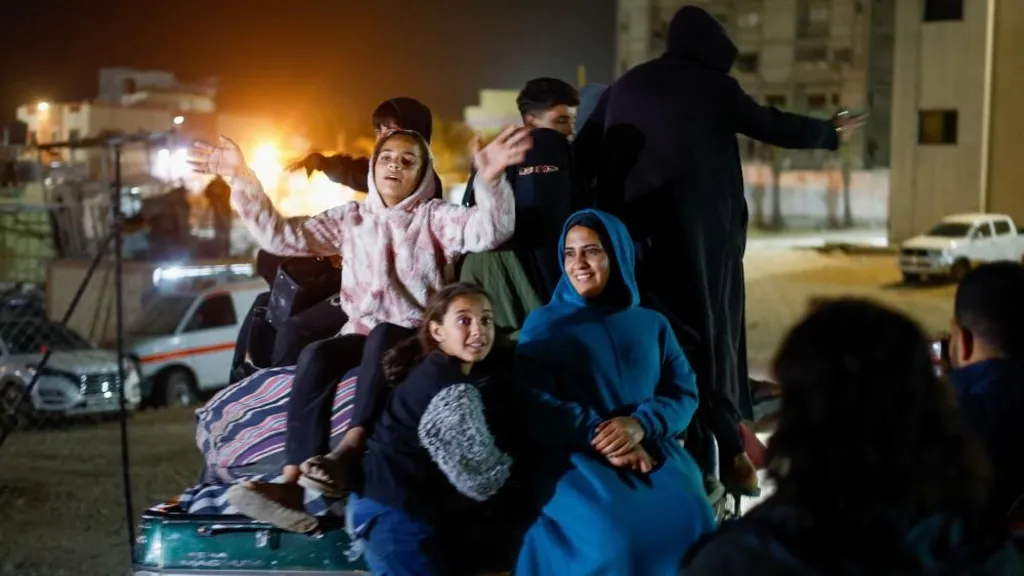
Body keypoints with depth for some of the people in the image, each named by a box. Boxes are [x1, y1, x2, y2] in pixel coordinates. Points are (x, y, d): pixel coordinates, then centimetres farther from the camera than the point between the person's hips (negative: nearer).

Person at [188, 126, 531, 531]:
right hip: (362, 334, 3)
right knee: (316, 356, -28)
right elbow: (281, 235, 10)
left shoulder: (435, 216, 5)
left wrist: (491, 180, -34)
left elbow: (487, 231, -14)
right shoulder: (351, 219, 16)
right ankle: (294, 482, -37)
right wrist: (243, 181, -2)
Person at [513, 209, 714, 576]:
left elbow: (684, 393, 9)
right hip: (577, 458, -2)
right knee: (613, 532, -34)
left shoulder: (652, 325, 20)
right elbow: (536, 406, -1)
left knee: (691, 522, -30)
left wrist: (640, 425, -13)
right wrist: (601, 439, -15)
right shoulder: (543, 325, 12)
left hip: (651, 452, 2)